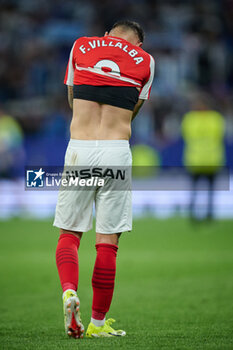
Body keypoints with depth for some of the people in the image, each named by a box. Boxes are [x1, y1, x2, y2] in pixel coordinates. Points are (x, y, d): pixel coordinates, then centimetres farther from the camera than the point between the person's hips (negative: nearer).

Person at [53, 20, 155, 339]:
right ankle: (98, 322, 7)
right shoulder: (144, 60, 8)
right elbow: (132, 112, 15)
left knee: (69, 232, 10)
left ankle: (69, 289, -17)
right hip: (117, 151, -1)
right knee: (108, 240, 3)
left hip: (79, 148, 1)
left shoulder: (81, 46, 12)